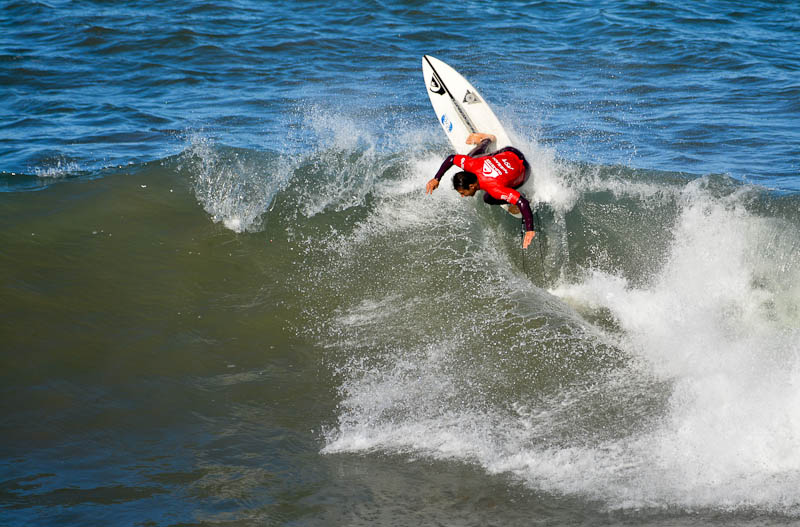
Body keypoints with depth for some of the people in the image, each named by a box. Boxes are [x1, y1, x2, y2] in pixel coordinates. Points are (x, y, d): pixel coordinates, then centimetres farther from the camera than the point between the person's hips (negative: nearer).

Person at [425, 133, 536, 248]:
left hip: (522, 169, -5)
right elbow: (451, 158, -11)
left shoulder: (495, 189, -45)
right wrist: (436, 179, -15)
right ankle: (486, 140, 50)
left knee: (488, 198, -11)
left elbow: (523, 203, -50)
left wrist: (529, 231, -51)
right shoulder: (472, 165, -30)